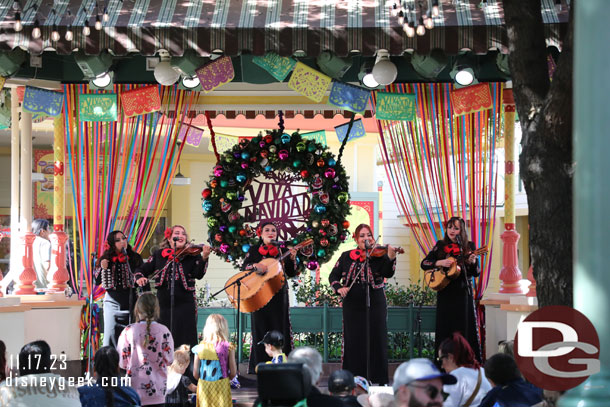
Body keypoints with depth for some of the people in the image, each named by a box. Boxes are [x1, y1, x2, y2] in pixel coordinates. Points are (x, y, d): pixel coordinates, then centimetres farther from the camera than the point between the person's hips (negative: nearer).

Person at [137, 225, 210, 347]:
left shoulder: (192, 254, 2)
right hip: (164, 304, 3)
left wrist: (204, 258, -25)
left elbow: (198, 275, -10)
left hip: (185, 304, -3)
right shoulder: (159, 255, 10)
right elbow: (142, 270, 14)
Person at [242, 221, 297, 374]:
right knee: (260, 328, 0)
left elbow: (291, 274, 6)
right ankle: (260, 365, 3)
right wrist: (255, 266, -20)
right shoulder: (254, 250, 8)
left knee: (281, 326, -1)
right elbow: (244, 267, -2)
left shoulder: (282, 251, 9)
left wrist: (292, 259, -9)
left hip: (279, 295, 1)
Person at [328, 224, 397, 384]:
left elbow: (388, 273, -16)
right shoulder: (347, 257, 7)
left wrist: (390, 258, -35)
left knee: (376, 341, 0)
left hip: (375, 305, -2)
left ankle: (379, 381, 6)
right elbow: (333, 276, 9)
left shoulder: (378, 255, 0)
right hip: (353, 305, 2)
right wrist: (339, 288, -11)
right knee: (353, 342, 5)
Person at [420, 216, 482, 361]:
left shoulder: (469, 246, 4)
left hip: (463, 292, -1)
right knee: (445, 327, 1)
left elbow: (476, 273, 3)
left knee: (465, 327, -2)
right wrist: (440, 263, -13)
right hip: (445, 292, 1)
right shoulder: (440, 246, 6)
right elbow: (424, 263, 2)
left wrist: (473, 262, -18)